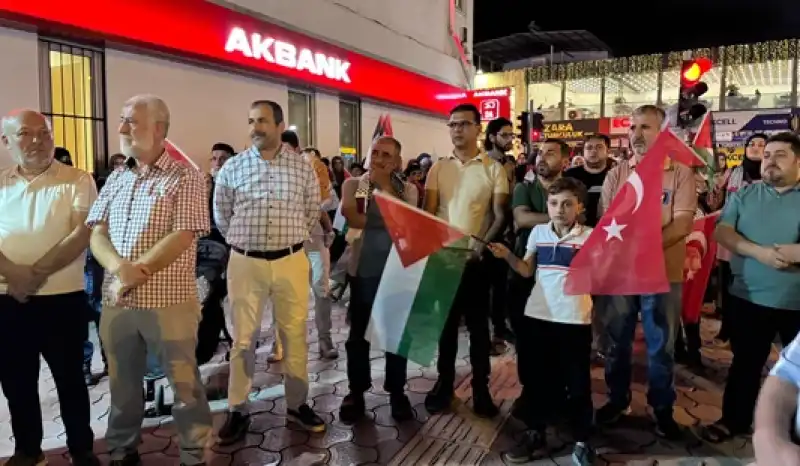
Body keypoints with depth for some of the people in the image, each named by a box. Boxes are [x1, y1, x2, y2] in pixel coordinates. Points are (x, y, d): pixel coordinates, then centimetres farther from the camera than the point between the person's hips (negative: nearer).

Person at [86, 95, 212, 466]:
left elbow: (182, 237, -15)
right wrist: (119, 267, -15)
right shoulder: (116, 179, 13)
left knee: (183, 384, 5)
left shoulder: (185, 178, -5)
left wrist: (134, 274, -16)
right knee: (122, 382, 17)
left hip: (168, 301, -5)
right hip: (116, 301, 6)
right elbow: (97, 233, 6)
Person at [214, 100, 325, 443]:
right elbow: (221, 216, 11)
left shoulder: (302, 167, 2)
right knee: (243, 338, 7)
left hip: (291, 262, 1)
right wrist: (245, 241, 12)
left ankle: (297, 404, 25)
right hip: (245, 263, 0)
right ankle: (238, 410, 21)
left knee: (295, 335, 9)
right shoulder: (232, 168, 1)